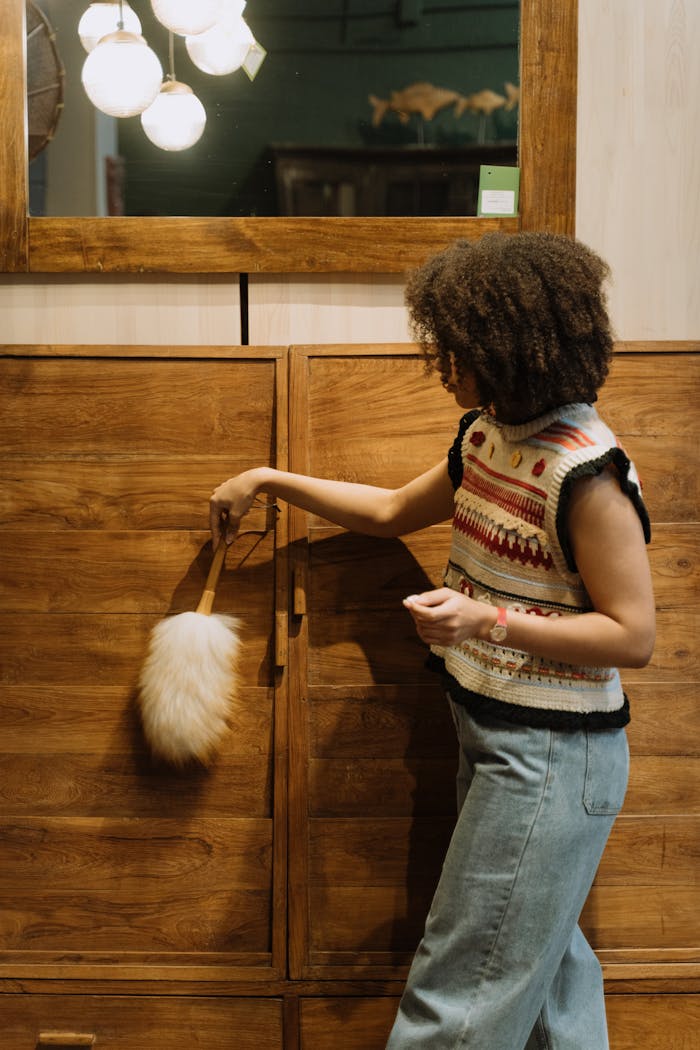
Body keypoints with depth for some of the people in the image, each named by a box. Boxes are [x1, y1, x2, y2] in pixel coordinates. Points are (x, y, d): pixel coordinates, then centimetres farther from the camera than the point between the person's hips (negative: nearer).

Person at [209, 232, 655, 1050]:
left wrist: (488, 621, -27)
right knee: (543, 957, 21)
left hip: (551, 756, -9)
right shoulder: (486, 437, 5)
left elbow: (633, 636, -20)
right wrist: (268, 481, 18)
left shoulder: (587, 473, -22)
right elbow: (394, 511, 19)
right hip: (492, 736, 9)